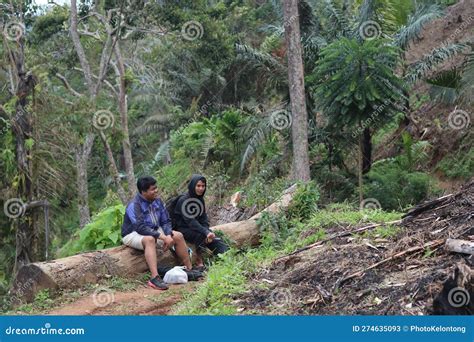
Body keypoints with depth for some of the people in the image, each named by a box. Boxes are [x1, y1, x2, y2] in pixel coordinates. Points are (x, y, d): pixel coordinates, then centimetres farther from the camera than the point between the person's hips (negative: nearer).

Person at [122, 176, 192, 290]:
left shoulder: (157, 201, -2)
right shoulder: (134, 206, -25)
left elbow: (166, 221, 2)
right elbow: (140, 227, -35)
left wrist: (168, 235, -20)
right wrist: (163, 237, -38)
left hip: (154, 231, 8)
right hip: (133, 234, -8)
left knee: (178, 236, -3)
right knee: (150, 239, -39)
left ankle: (189, 269, 7)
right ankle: (154, 278, -49)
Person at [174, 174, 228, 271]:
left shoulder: (200, 199, 5)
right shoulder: (183, 200, -19)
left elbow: (204, 218, 5)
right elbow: (190, 221, -27)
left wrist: (208, 232, -14)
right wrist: (206, 232, -35)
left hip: (196, 226, 7)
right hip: (182, 228, -6)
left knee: (214, 238, -18)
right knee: (200, 235, -33)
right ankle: (199, 262, -26)